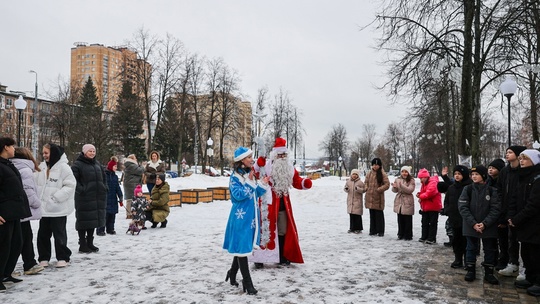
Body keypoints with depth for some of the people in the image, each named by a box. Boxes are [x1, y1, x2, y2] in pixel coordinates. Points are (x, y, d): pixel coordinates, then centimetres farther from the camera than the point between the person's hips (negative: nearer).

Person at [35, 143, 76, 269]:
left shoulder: (63, 167, -10)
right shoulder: (41, 167, 8)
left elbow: (70, 185, -13)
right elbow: (35, 183, 14)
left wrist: (57, 197, -18)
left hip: (58, 208, -6)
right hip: (44, 207, 6)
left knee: (59, 234, 3)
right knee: (43, 234, 12)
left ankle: (62, 257, 15)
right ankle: (44, 258, 24)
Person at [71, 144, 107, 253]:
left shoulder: (97, 164, 15)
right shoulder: (78, 164, -6)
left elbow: (103, 177, 26)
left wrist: (104, 187, 15)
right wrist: (81, 189, -19)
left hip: (98, 197, 7)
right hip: (84, 198, -7)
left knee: (94, 219, 12)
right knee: (84, 220, -1)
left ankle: (90, 243, 24)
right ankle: (82, 244, 9)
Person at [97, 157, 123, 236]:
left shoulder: (115, 176, 13)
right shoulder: (104, 175, -7)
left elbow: (118, 188, 13)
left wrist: (120, 197, 4)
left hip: (113, 199, 6)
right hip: (105, 199, -6)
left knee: (112, 214, 10)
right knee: (104, 214, -6)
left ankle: (110, 229, 19)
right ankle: (100, 230, 0)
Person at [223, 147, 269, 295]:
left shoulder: (251, 174, 11)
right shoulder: (235, 176, -11)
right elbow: (238, 195, -22)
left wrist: (263, 184, 3)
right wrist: (249, 183, -24)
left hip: (251, 215, 8)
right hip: (241, 216, -8)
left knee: (243, 246, 16)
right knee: (241, 246, -2)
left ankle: (232, 273, 34)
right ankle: (247, 282, 4)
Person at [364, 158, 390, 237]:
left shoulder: (383, 174, -5)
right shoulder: (369, 173, 9)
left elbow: (387, 184, -8)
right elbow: (365, 182, 20)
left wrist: (379, 189, -16)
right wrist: (366, 188, 1)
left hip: (378, 197, -5)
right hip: (370, 197, 5)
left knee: (379, 215, 1)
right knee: (372, 214, 11)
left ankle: (380, 231, 10)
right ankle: (373, 230, 19)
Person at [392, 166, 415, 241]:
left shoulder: (411, 181, -4)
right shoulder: (398, 179, 8)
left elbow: (410, 190, -18)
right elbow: (395, 191, 9)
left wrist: (401, 185, -30)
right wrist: (394, 187, -15)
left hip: (407, 202, -4)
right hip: (399, 202, 4)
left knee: (407, 220, 0)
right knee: (400, 220, 10)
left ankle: (408, 236, 9)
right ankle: (401, 234, 20)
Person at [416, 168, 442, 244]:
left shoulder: (433, 182, -17)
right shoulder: (424, 184, 14)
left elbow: (430, 192, -30)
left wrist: (421, 196, -17)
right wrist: (419, 194, -1)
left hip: (433, 207, -9)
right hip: (425, 207, 10)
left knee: (432, 223, -1)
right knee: (424, 223, 14)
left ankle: (432, 238, 4)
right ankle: (424, 237, 22)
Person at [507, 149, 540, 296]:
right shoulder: (523, 177, 13)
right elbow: (515, 199, 11)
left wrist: (517, 219, -17)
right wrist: (511, 217, -3)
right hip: (524, 224, 8)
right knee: (526, 253, 15)